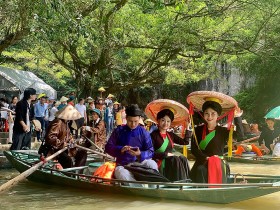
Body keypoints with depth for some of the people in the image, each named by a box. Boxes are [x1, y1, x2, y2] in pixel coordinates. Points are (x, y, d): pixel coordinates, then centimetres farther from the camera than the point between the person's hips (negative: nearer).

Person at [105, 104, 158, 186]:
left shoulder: (144, 133, 4)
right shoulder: (118, 131, 5)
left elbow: (150, 151, -2)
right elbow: (108, 148, 2)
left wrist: (140, 154, -23)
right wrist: (120, 149, -18)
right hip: (123, 165, 0)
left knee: (152, 164, -32)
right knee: (122, 175, -37)